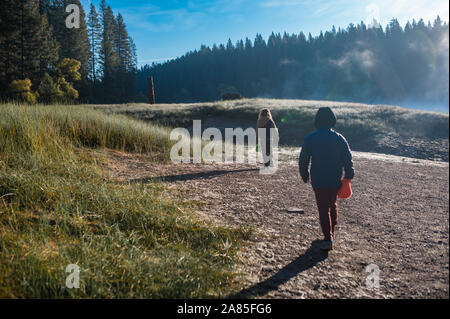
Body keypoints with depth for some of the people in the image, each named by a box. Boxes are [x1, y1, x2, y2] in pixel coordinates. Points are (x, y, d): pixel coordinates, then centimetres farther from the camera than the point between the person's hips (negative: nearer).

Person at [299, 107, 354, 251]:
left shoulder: (311, 138, -6)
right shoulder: (339, 138, -4)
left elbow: (303, 159, -2)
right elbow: (348, 159, -2)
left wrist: (305, 175, 11)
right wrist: (348, 176, 9)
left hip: (318, 181, -2)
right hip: (335, 180, 2)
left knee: (323, 209, 4)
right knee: (333, 206, 21)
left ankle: (328, 238, -3)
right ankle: (331, 233, 33)